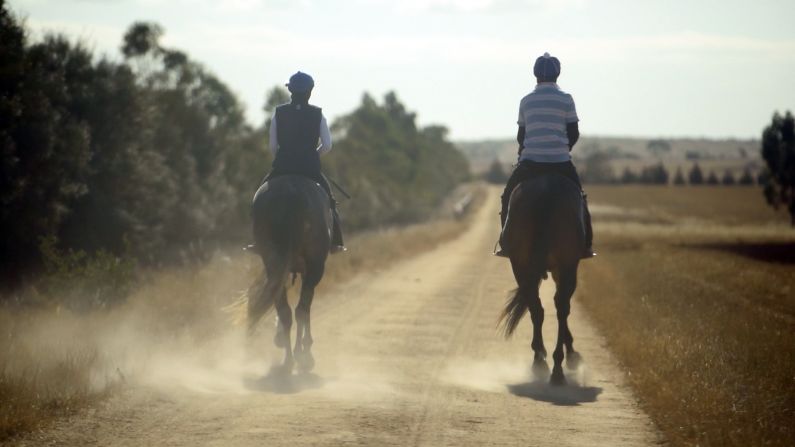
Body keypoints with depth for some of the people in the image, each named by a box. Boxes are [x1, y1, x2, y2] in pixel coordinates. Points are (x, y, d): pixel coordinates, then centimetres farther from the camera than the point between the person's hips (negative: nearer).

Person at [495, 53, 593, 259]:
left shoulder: (526, 101, 5)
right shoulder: (566, 99, 0)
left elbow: (520, 135, 10)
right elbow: (574, 133, 1)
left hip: (530, 160, 1)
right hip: (561, 161, -1)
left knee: (508, 197, 17)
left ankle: (507, 244, 9)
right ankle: (585, 245, 10)